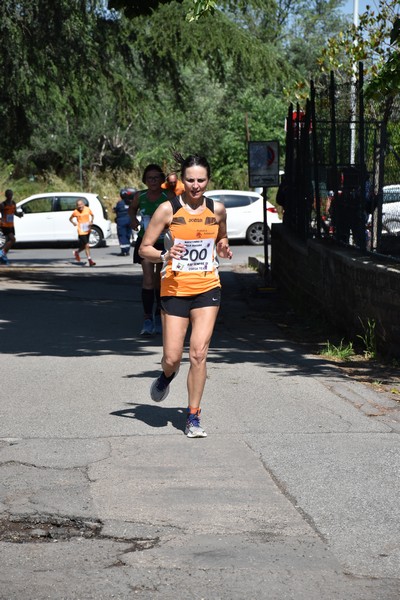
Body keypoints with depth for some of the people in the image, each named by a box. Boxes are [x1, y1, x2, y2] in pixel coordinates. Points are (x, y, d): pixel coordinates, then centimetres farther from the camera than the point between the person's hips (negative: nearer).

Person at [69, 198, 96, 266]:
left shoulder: (87, 209, -5)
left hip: (88, 230, 4)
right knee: (87, 245, -12)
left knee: (84, 246, 17)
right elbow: (70, 218, 4)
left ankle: (77, 252, 46)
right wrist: (73, 223, -15)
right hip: (81, 232, -4)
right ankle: (90, 260, -5)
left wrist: (91, 221, -7)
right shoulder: (75, 212, -11)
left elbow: (92, 215, 12)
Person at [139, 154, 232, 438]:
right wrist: (164, 256, -22)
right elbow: (144, 248, -3)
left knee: (199, 354, -10)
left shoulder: (217, 210, 3)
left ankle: (193, 417, 0)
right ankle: (168, 375, 38)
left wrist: (223, 249, 1)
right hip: (175, 289, -1)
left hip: (207, 289, 1)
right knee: (172, 358, 0)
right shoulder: (168, 209, -6)